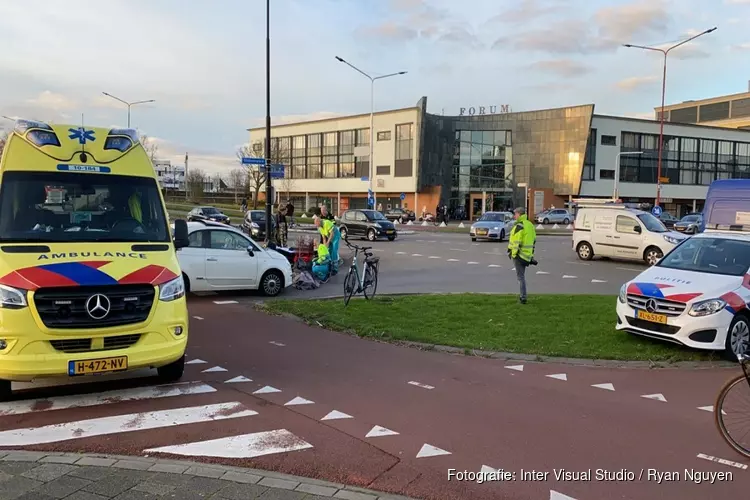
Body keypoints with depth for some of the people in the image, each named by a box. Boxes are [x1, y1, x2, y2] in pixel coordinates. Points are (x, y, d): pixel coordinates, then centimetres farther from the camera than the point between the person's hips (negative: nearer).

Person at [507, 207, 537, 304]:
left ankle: (523, 297, -3)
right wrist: (531, 254, 22)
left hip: (519, 255, -9)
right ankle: (522, 295, 25)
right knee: (522, 275, 19)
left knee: (520, 276, -3)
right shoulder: (530, 225, 13)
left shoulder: (519, 226, -16)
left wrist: (513, 253, -15)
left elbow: (517, 242, -21)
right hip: (527, 255, 9)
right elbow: (534, 240, 18)